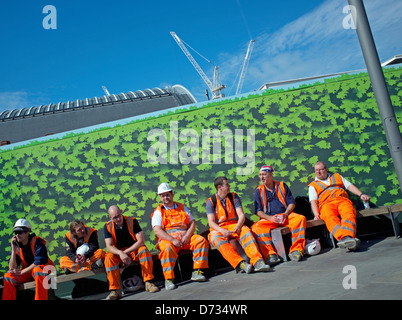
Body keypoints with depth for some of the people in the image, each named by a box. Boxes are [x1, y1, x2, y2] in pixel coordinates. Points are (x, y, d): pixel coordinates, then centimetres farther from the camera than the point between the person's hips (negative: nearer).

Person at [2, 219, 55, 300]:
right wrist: (14, 249, -14)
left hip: (43, 269, -5)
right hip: (26, 272, 5)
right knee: (8, 277, -16)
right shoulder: (16, 245, 0)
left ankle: (41, 298, -35)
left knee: (38, 270, -38)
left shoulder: (37, 242, -13)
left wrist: (21, 272, -19)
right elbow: (12, 268, -7)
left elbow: (39, 262, -19)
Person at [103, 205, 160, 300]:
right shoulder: (108, 227, -7)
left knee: (144, 250, -32)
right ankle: (115, 290, -25)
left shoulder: (132, 221, -12)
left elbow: (141, 241, -18)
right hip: (118, 253, 1)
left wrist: (125, 252, -23)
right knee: (109, 257, -29)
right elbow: (109, 246, -16)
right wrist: (121, 253, -37)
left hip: (134, 250, -1)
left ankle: (148, 283, -29)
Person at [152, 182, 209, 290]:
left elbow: (192, 222, 11)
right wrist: (173, 240, -21)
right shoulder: (158, 212, 7)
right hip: (168, 239, -3)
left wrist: (187, 236, -9)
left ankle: (197, 272, -18)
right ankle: (169, 279, -28)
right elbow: (157, 230, -7)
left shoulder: (182, 207, 19)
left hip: (185, 237, 4)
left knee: (201, 240, -20)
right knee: (167, 248, -36)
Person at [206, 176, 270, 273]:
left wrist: (237, 227, -20)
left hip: (234, 226, 2)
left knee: (246, 231, -30)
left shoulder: (233, 197, 11)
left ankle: (258, 262, -46)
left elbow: (241, 215, 1)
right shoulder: (211, 201, 2)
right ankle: (240, 264, -53)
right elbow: (211, 222, -6)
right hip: (218, 229, -2)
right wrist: (222, 231, -25)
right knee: (217, 239, -36)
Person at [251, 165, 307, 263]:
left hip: (285, 216, 1)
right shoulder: (258, 191, 11)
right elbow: (258, 211, 5)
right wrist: (270, 218, -14)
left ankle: (296, 250, -30)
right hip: (268, 219, -1)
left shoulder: (282, 186, 14)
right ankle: (270, 254, -39)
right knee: (256, 227, -31)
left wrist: (286, 214, -10)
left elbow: (291, 203, 11)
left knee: (300, 218, -29)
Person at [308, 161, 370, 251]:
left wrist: (361, 194, 5)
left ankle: (347, 236, -61)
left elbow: (350, 186, 25)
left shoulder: (337, 177, 34)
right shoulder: (313, 185, 25)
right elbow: (313, 201, 12)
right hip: (326, 204, -2)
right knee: (330, 218, -39)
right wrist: (316, 214, -7)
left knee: (349, 214, -36)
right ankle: (343, 238, -61)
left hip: (342, 200, 2)